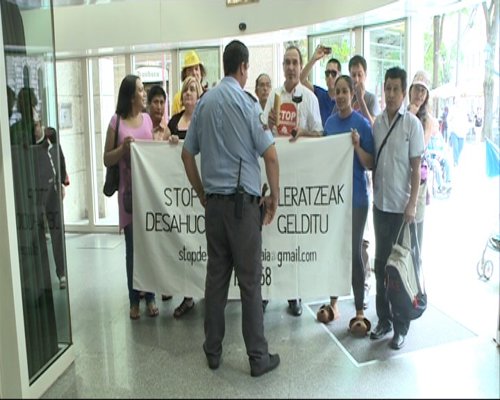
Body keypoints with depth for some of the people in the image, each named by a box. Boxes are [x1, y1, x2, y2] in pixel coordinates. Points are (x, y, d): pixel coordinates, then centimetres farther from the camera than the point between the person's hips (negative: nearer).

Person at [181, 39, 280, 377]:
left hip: (213, 201, 5)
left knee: (216, 276, 11)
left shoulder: (204, 102, 8)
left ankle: (213, 351, 21)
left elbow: (187, 154, 14)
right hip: (243, 201, -5)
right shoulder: (246, 102, -6)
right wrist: (275, 197, 1)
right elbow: (270, 156, -11)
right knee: (250, 279, 1)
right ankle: (258, 357, 10)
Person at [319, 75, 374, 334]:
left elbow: (370, 164, -9)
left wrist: (357, 146, -24)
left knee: (354, 251, 0)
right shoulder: (330, 122, 7)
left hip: (355, 196, -5)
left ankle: (359, 311, 10)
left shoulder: (361, 124, -8)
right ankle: (333, 302, 26)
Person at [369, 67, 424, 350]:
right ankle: (384, 319, 26)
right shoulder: (377, 122, 6)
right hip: (380, 204, 5)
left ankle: (401, 326, 16)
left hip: (401, 207, -5)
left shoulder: (412, 124, -8)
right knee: (381, 263, 12)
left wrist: (412, 204, -13)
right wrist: (375, 193, 7)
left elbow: (416, 167, -8)